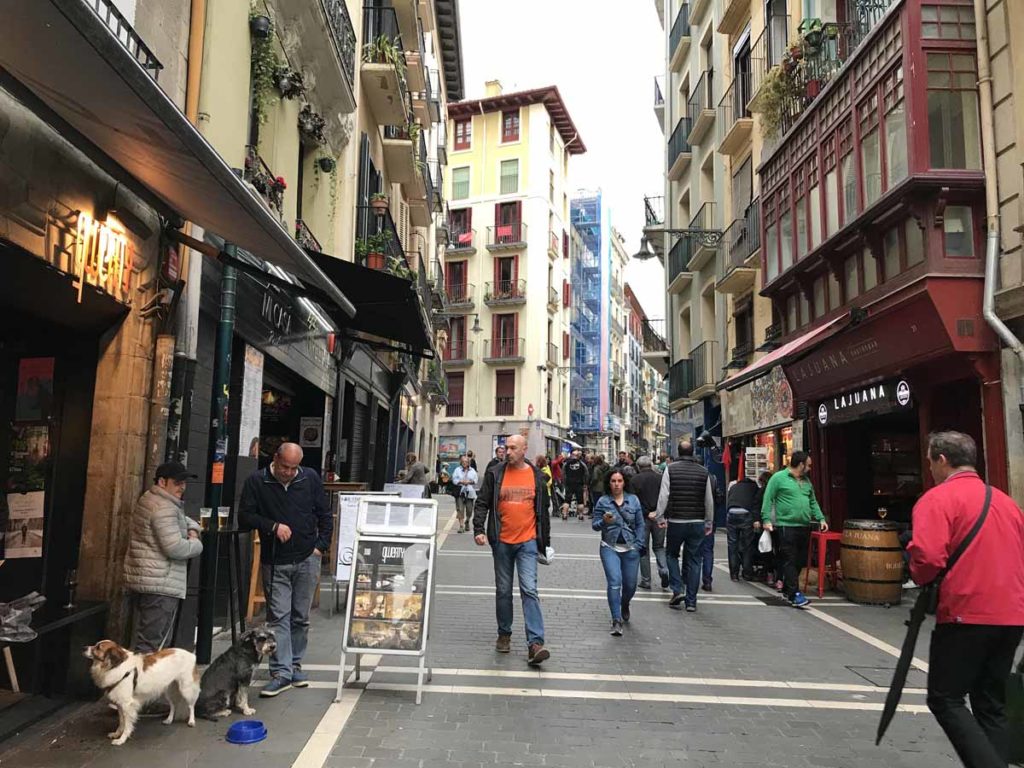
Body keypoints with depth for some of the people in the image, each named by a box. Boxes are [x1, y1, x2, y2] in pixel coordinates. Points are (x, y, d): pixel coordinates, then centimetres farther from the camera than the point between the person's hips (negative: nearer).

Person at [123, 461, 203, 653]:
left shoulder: (148, 500, 17)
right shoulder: (164, 507, -17)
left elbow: (184, 519, 30)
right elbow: (175, 548, -25)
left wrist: (192, 530, 9)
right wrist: (196, 544, -6)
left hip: (141, 580, 11)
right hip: (161, 586, -11)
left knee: (142, 641, 18)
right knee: (153, 645, -8)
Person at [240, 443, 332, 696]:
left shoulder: (310, 478, 1)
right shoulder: (256, 481, -4)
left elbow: (325, 515, 8)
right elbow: (244, 516, -4)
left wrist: (321, 546, -1)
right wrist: (273, 526, -16)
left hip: (307, 560, 2)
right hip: (274, 562, -1)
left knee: (301, 617, 11)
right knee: (278, 617, -2)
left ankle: (294, 665, 25)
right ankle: (282, 672, 3)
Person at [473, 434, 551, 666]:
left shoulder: (537, 477, 3)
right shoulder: (495, 474, 1)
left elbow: (543, 511, 10)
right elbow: (482, 503, 1)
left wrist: (546, 542, 11)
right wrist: (479, 529, -14)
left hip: (527, 542, -1)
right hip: (501, 542, 1)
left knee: (529, 590, -10)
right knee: (503, 591, 12)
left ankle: (535, 643, -11)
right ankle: (504, 635, 28)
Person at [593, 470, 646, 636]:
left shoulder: (633, 500, 4)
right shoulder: (602, 501, -1)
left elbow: (640, 524, 8)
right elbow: (594, 525, -1)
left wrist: (639, 544, -1)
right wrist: (604, 521, -21)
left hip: (631, 549, 2)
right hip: (610, 547, -2)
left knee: (630, 585, 9)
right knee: (614, 582, -15)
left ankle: (624, 606, 43)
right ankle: (616, 621, -8)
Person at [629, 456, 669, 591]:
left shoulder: (634, 480, -5)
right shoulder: (660, 478, 1)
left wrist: (647, 513, -9)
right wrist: (658, 512, -3)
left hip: (642, 519, -2)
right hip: (659, 518, 2)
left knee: (643, 549, 8)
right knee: (659, 546, 16)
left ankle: (646, 580, 10)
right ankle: (664, 571, -7)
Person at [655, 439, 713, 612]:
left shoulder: (671, 469, -6)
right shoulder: (703, 471, 3)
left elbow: (663, 496, -9)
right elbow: (709, 500, 7)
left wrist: (660, 517, 0)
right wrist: (709, 523, 16)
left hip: (676, 521, -2)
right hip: (697, 522, 2)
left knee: (672, 554, 17)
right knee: (693, 560, 8)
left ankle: (677, 590, 3)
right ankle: (691, 601, 11)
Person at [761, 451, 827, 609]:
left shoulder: (806, 480, 17)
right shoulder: (779, 478, -5)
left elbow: (813, 502, 24)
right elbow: (768, 500, -7)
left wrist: (820, 518, 12)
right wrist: (766, 519, -14)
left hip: (804, 526, 8)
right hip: (786, 526, -7)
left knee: (800, 560, 11)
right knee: (790, 560, -6)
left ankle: (787, 589, 25)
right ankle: (794, 594, -6)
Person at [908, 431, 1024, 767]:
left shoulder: (937, 498, -9)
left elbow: (927, 557, -21)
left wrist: (920, 577, -1)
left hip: (966, 613, -7)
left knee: (945, 699, 2)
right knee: (991, 704, 16)